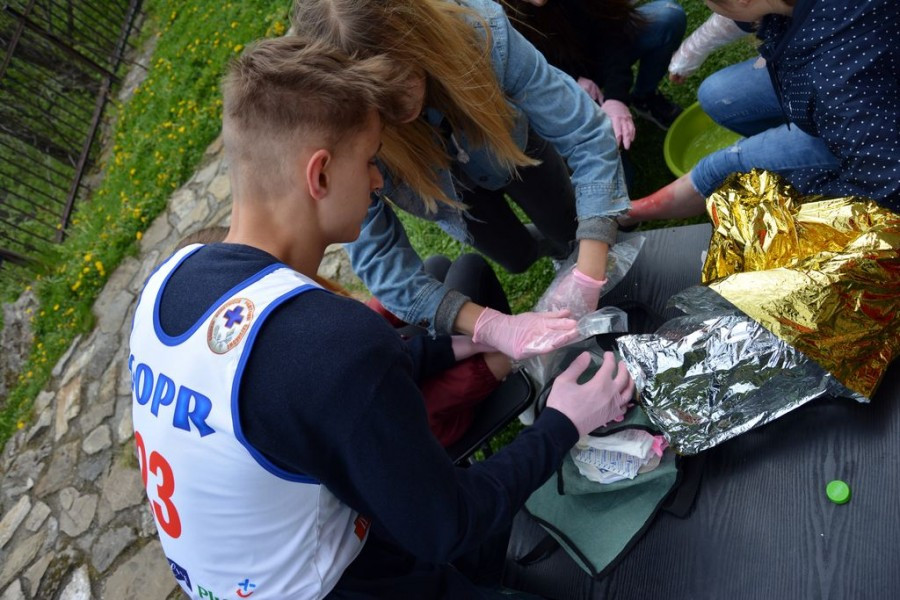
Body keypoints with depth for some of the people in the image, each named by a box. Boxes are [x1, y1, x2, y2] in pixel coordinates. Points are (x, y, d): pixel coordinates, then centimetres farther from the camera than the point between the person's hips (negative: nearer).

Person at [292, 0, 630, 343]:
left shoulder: (480, 32, -42)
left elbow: (587, 136, -37)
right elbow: (378, 257, -35)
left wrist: (588, 277, -46)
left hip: (514, 147, 0)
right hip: (452, 191, 0)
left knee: (570, 235, 15)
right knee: (516, 258, 16)